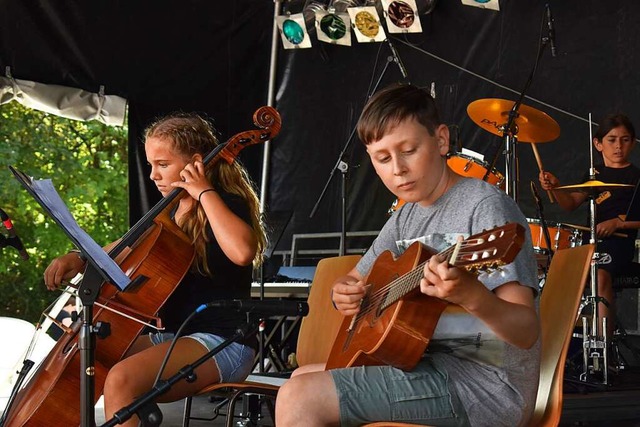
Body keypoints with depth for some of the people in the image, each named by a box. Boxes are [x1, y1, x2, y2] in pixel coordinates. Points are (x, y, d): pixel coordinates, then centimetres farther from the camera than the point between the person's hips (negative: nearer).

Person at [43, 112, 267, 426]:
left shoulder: (225, 205, -9)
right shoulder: (169, 211, 15)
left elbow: (242, 252, -33)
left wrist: (206, 192, -22)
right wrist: (80, 258, 5)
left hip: (223, 343, -9)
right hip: (174, 335, 9)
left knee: (121, 379, -32)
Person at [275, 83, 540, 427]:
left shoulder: (485, 206, -15)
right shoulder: (407, 216, 11)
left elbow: (527, 332, -22)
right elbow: (356, 280, 23)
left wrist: (471, 296, -44)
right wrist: (345, 292, -2)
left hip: (484, 383, -9)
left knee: (298, 398, -16)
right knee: (302, 378, 21)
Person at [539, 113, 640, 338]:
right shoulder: (595, 173, 18)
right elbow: (571, 203, 13)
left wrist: (617, 222, -19)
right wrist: (555, 187, -6)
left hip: (619, 241, -6)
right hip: (591, 240, 6)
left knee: (600, 274, -34)